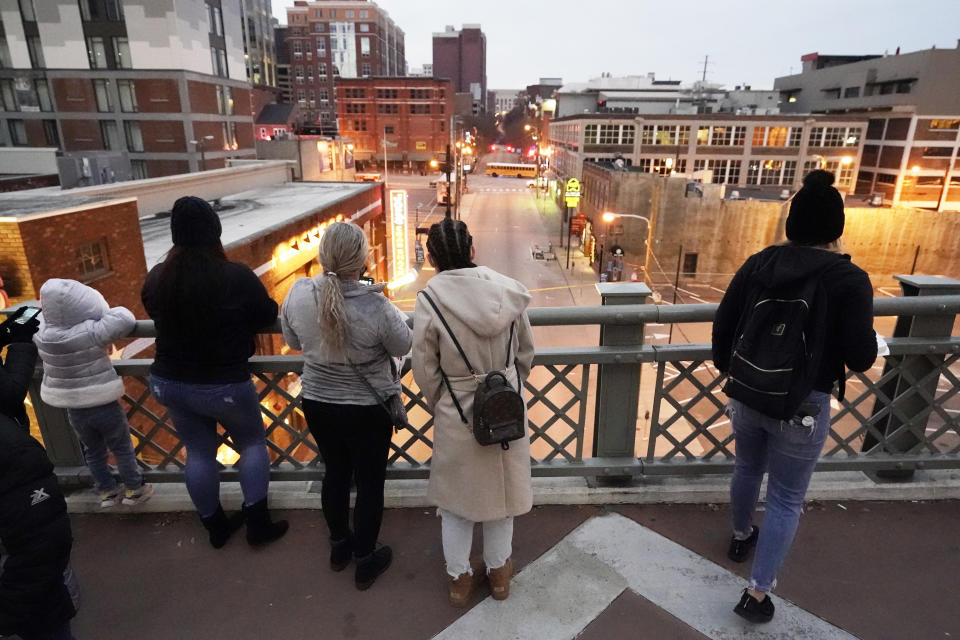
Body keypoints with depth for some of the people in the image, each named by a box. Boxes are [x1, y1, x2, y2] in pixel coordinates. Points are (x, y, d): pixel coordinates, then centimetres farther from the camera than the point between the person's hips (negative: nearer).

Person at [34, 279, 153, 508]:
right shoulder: (91, 332, -27)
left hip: (74, 410, 5)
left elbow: (43, 314, 11)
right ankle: (134, 490, 28)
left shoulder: (42, 332, -9)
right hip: (105, 406, -5)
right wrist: (103, 314, -8)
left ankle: (107, 492, 36)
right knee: (122, 449, 15)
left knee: (93, 452, 23)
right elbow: (126, 319, -24)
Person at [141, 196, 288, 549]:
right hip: (224, 385, -4)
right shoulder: (237, 276, -23)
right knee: (252, 443, 18)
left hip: (169, 383, 4)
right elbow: (268, 316, -9)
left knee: (198, 453, 19)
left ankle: (216, 526, 36)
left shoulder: (156, 278, -9)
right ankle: (258, 523, 21)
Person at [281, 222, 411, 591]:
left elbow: (293, 342, 3)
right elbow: (404, 347, -10)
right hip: (367, 409, -4)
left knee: (335, 473, 24)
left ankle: (339, 546, 45)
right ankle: (365, 561, 32)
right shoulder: (376, 306, -28)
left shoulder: (298, 294, -14)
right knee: (370, 482, 15)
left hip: (317, 404, 5)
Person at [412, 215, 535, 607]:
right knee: (500, 489, 22)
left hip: (456, 415, -2)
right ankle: (498, 572, 42)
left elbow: (425, 372, -10)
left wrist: (439, 407, 9)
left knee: (456, 499, 20)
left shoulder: (429, 302, -19)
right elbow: (525, 354, 1)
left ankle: (459, 579, 38)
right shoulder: (508, 291, -11)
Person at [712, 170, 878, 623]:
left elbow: (723, 324, 0)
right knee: (786, 499, 11)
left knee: (747, 469, 27)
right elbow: (861, 358, -14)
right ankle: (757, 593, 17)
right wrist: (865, 353, 10)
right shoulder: (849, 279, -14)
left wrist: (726, 368, 16)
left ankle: (741, 537, 51)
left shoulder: (759, 264, -4)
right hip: (803, 404, -4)